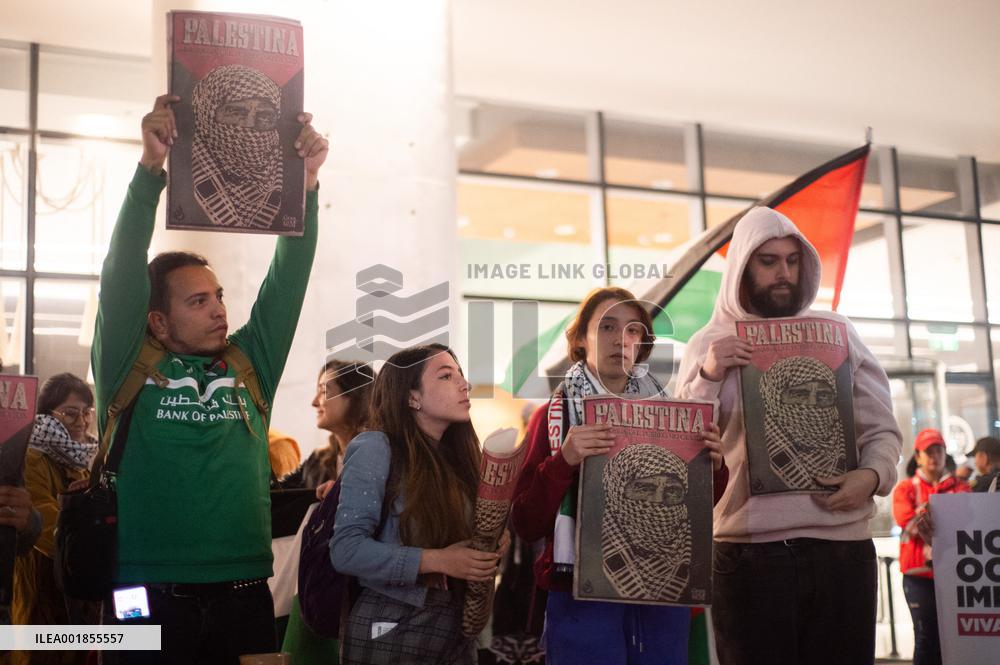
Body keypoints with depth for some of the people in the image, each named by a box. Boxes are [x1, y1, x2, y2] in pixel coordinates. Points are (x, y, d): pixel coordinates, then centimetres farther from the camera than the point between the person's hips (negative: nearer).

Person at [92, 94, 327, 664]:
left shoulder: (250, 365, 8)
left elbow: (288, 279, 3)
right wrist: (151, 170, -19)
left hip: (245, 598, 3)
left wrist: (306, 187, -7)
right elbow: (122, 274, -11)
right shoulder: (130, 367, 0)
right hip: (149, 600, -3)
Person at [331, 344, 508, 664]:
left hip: (457, 631, 6)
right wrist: (437, 561, -21)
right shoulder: (376, 448, -10)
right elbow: (346, 548, -17)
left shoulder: (458, 455, 8)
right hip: (391, 632, -6)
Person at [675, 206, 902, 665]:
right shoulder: (709, 344, 6)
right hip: (751, 553, -2)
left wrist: (872, 475, -9)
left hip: (843, 546, 2)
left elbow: (883, 429, 12)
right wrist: (708, 378, -13)